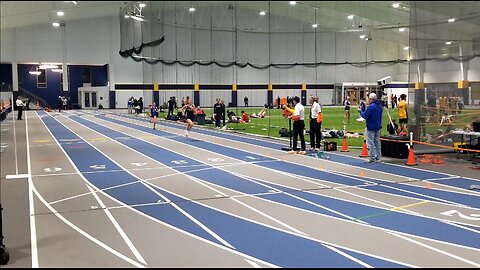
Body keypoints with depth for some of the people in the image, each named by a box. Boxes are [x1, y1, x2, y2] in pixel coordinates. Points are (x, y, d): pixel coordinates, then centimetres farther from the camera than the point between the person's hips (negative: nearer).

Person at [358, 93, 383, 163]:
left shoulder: (371, 107, -21)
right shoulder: (380, 106, 8)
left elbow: (365, 116, -20)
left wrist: (360, 111, -1)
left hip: (371, 128, -9)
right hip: (378, 127, 9)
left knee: (370, 143, -2)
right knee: (377, 142, 14)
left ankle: (372, 158, -2)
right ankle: (377, 158, 19)